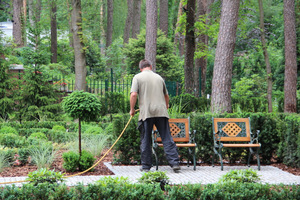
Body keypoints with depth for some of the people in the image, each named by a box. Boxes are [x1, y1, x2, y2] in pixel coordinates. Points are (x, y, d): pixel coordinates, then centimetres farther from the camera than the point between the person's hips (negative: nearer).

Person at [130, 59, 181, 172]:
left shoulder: (138, 77, 5)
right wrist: (166, 105, 45)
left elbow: (134, 94, -8)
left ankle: (146, 166, 9)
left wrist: (132, 109, 5)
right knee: (167, 138, 2)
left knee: (145, 140, 6)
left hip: (146, 113, -3)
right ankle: (174, 162, -5)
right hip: (161, 112, 3)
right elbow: (166, 95, 28)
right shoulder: (159, 78, 18)